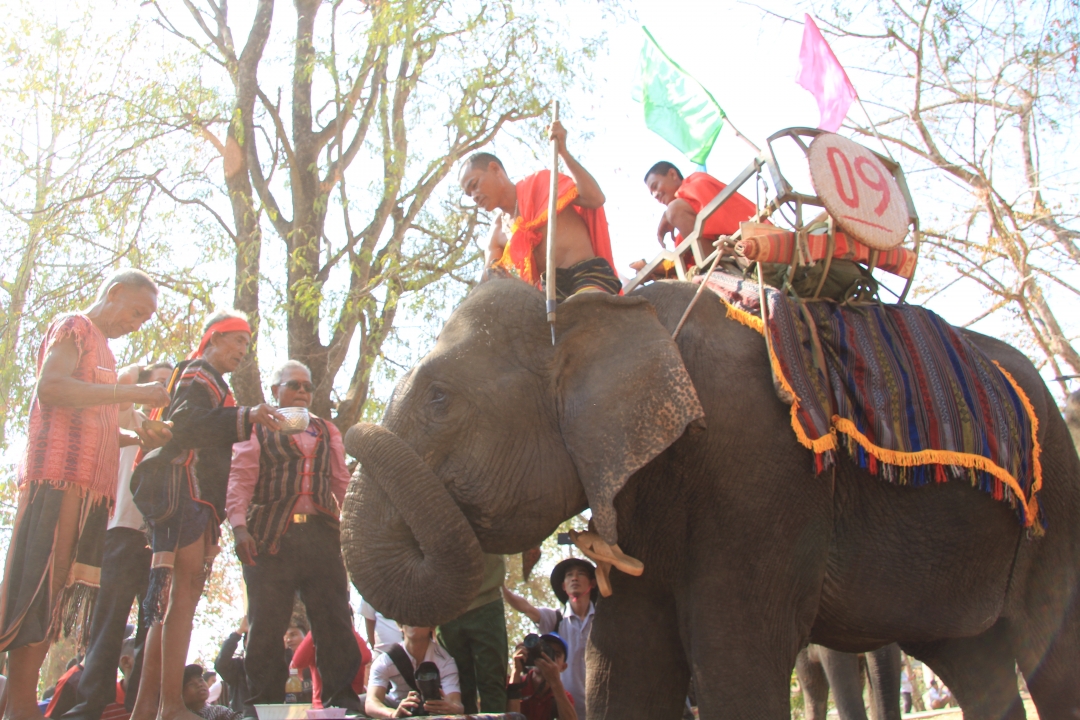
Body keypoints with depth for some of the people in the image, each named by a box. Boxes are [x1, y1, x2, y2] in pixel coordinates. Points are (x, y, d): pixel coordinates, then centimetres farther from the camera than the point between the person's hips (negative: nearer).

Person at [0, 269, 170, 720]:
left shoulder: (100, 348, 28)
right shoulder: (74, 328, 3)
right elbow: (49, 388, -16)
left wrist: (137, 438, 13)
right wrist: (133, 392, -16)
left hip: (88, 487, 9)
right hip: (59, 479, -9)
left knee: (56, 598, 4)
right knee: (38, 591, -13)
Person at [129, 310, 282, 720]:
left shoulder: (211, 383, 30)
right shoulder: (197, 376, 0)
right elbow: (184, 422, -21)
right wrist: (244, 418, -32)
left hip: (197, 498, 10)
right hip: (184, 490, -10)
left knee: (172, 599, 5)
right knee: (186, 590, -18)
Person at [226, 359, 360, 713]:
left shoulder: (326, 431, 23)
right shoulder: (257, 428, 11)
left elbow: (341, 482, 19)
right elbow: (240, 479, 1)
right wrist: (239, 526, -13)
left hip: (321, 535, 3)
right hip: (270, 537, -3)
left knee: (335, 622, -1)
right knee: (267, 625, -1)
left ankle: (343, 700, 3)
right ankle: (264, 705, 7)